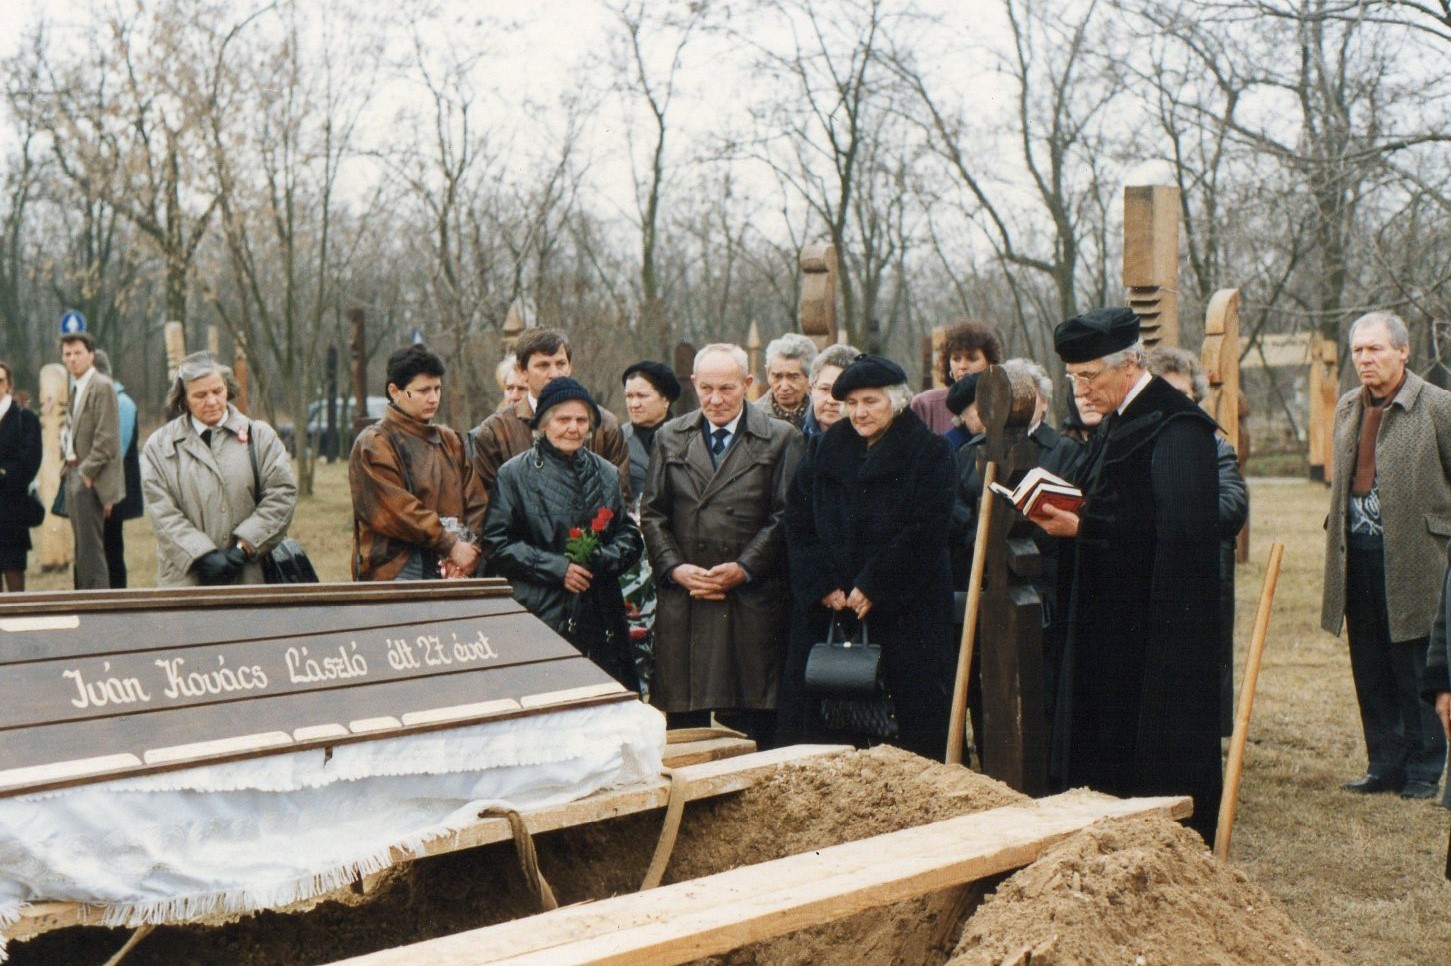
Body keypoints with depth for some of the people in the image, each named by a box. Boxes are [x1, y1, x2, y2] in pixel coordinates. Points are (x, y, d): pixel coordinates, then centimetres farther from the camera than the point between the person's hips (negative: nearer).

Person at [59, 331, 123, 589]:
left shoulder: (102, 387, -11)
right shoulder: (76, 389, 17)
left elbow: (106, 438, -16)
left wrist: (86, 472, -16)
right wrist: (69, 469, 7)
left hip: (90, 480, -9)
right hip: (75, 475, 9)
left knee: (90, 548, -10)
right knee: (83, 548, 13)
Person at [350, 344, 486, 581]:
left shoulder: (450, 441, 21)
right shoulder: (373, 445, -1)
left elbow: (475, 502, 14)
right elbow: (397, 510, -11)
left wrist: (469, 549, -5)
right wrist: (451, 545, -11)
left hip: (447, 572, 6)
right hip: (396, 572, -6)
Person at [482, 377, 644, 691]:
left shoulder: (605, 474, 16)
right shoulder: (515, 474, 3)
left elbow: (630, 536, 17)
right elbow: (496, 543, -3)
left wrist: (603, 559, -5)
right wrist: (557, 568, -11)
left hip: (600, 620, 4)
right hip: (539, 616, -4)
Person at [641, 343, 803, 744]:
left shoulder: (780, 438, 5)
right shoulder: (670, 437, 13)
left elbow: (786, 516, 0)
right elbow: (652, 514, 11)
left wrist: (745, 568, -10)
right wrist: (674, 567, -4)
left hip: (751, 602, -2)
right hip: (682, 606, 2)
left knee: (749, 730, -1)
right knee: (683, 728, 3)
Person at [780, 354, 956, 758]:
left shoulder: (929, 452, 1)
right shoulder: (824, 450, 13)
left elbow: (924, 532, -9)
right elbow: (798, 525, 7)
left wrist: (872, 588, -13)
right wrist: (823, 585, -6)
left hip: (904, 612, -3)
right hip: (826, 609, 3)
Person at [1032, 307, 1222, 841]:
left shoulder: (1175, 426, -16)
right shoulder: (1117, 423, 15)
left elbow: (1178, 531, -24)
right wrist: (1065, 516, 3)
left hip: (1159, 626, -10)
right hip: (1111, 621, 10)